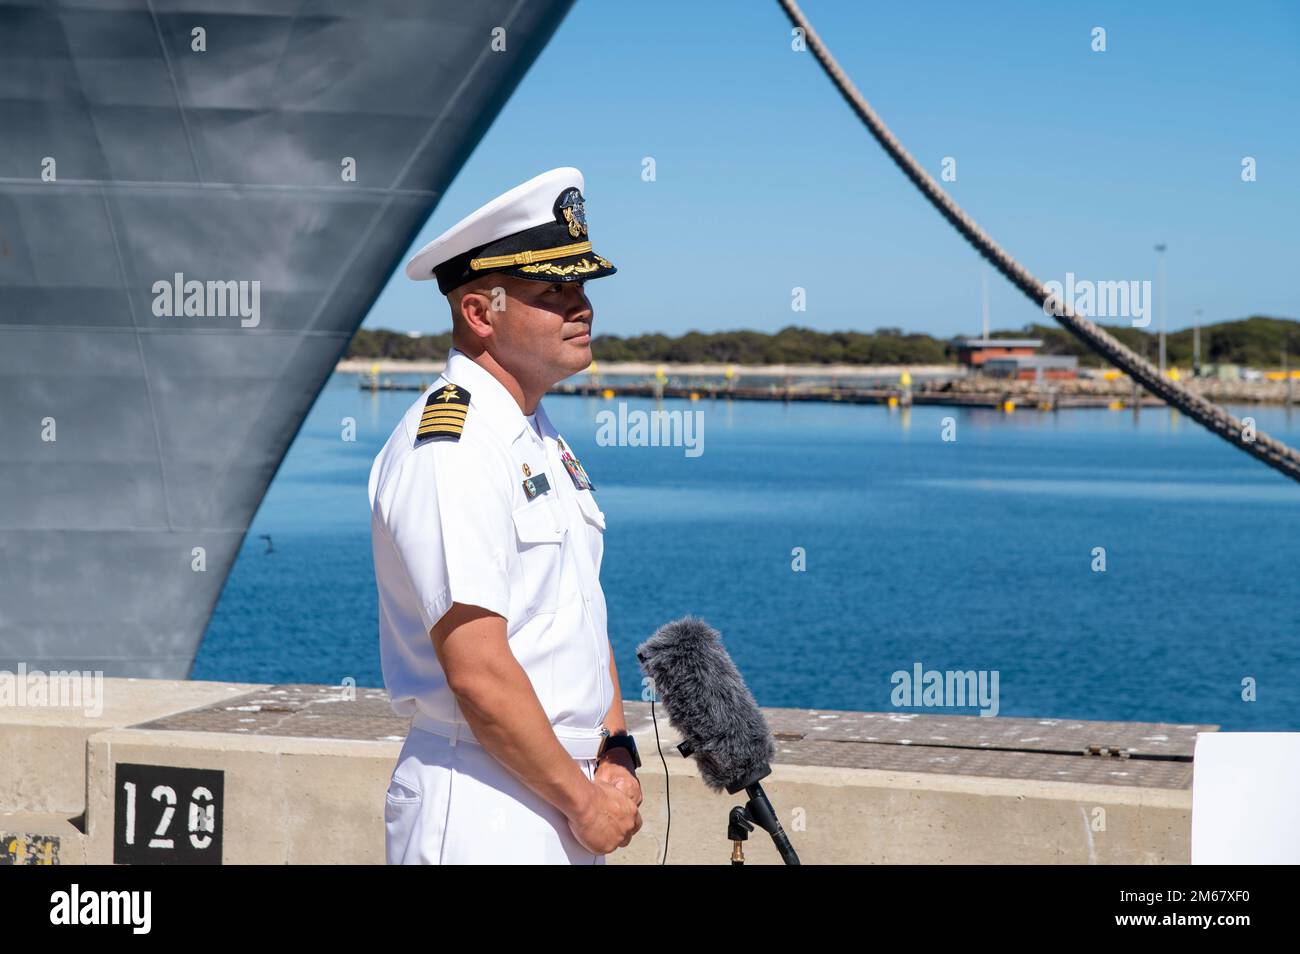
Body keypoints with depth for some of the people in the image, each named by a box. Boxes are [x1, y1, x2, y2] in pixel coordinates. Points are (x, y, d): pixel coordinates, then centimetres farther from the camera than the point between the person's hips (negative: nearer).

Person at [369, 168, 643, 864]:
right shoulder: (449, 448, -17)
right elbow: (478, 672, -22)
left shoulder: (542, 440, 14)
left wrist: (615, 755, 5)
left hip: (559, 804, 9)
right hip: (478, 816, -9)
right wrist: (584, 799, -13)